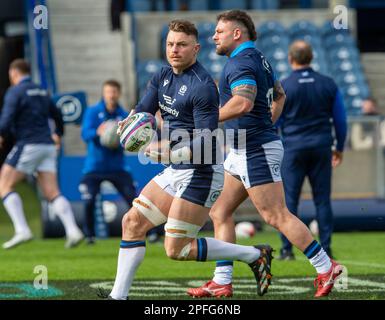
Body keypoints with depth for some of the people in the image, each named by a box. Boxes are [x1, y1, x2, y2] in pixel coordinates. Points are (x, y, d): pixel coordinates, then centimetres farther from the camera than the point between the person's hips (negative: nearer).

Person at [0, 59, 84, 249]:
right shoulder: (41, 92, 18)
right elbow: (57, 114, 28)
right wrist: (58, 134, 46)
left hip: (28, 146, -7)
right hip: (47, 146, 7)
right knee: (52, 193, 2)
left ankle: (22, 230, -14)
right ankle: (73, 231, -15)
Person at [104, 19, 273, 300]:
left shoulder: (202, 86, -19)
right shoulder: (163, 76, 7)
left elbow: (206, 143, -23)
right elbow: (143, 110, 7)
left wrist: (171, 154, -37)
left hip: (201, 174, -9)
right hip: (175, 171, 9)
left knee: (177, 250, -8)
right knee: (133, 223, 5)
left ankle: (254, 255, 3)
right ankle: (119, 296, 11)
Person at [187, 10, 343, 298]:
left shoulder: (241, 62, -16)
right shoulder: (259, 60, 15)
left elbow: (243, 103, -32)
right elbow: (279, 95, 28)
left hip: (256, 151, -11)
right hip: (244, 151, 11)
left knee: (277, 216, -6)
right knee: (220, 212, 9)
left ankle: (326, 267, 1)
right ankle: (222, 281, 9)